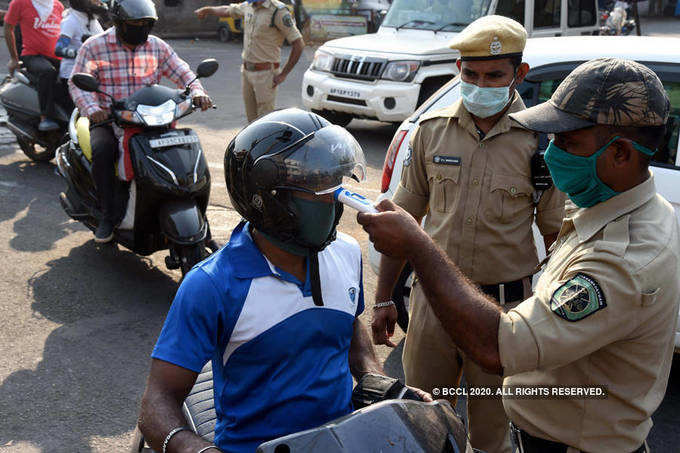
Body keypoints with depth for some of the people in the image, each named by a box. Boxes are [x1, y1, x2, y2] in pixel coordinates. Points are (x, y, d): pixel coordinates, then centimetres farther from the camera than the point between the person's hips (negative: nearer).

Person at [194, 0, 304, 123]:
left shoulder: (278, 11, -15)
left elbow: (299, 44, -16)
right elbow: (227, 11, 30)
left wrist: (283, 75, -15)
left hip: (265, 74, -7)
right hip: (246, 71, 7)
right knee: (252, 120, 13)